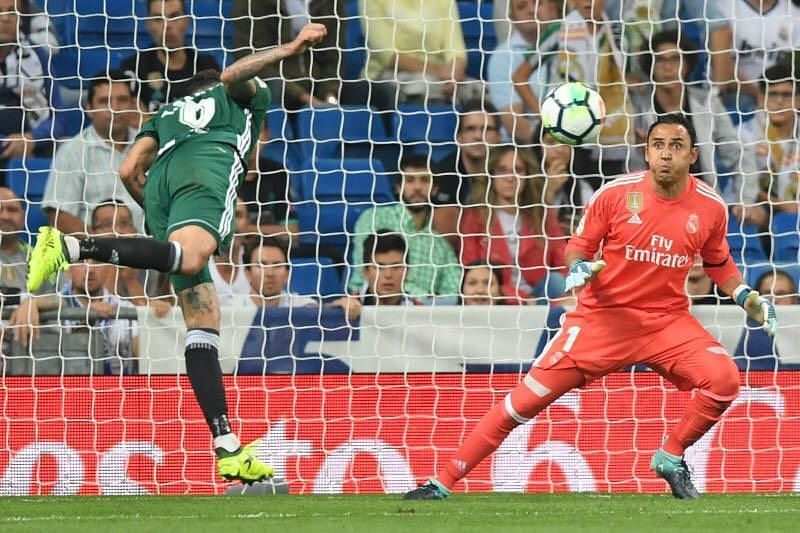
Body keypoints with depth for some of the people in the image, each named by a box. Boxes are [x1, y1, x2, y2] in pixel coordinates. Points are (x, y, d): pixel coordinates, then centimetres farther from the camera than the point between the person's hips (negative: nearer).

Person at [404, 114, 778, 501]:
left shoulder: (710, 207, -2)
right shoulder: (616, 194, -9)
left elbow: (719, 263, 17)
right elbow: (578, 247, 2)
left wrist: (746, 297, 3)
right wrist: (578, 267, -19)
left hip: (667, 319, 2)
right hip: (602, 315, -2)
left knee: (724, 379, -22)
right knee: (530, 395, -9)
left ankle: (671, 458, 4)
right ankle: (443, 483, -2)